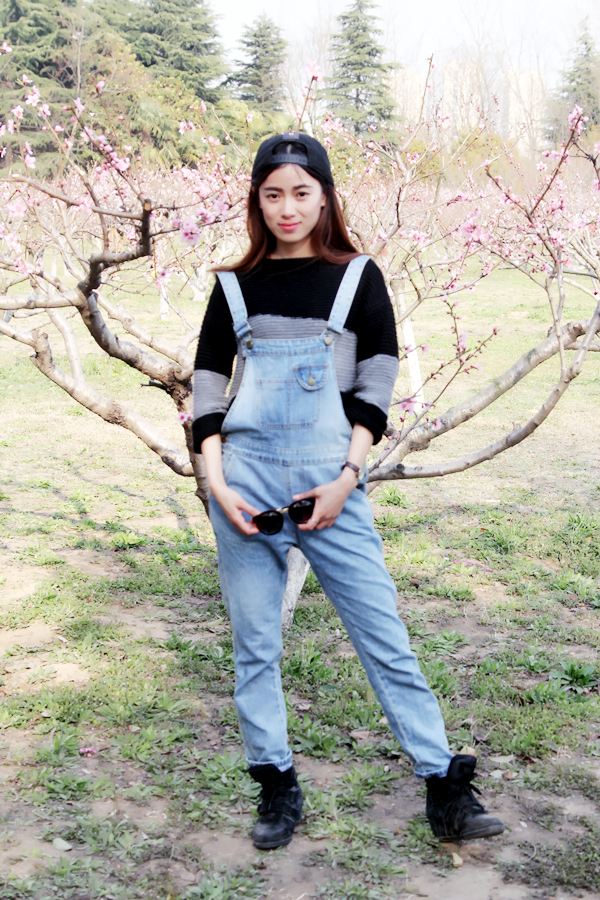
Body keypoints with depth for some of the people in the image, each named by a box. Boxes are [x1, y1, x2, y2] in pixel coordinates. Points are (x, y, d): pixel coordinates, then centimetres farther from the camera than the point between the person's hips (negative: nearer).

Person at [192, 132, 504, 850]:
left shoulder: (357, 277, 8)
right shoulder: (236, 286, 11)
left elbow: (378, 380, 3)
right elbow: (208, 385, 9)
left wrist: (348, 478, -8)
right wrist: (217, 483, -3)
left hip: (329, 485, -1)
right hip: (245, 484, 2)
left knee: (384, 636, -2)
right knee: (254, 645, 5)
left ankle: (445, 789, 7)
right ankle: (277, 789, 19)